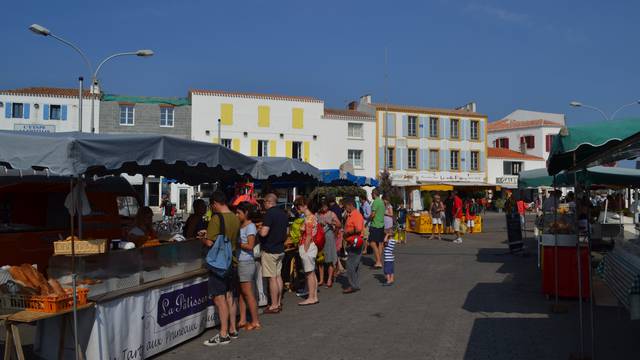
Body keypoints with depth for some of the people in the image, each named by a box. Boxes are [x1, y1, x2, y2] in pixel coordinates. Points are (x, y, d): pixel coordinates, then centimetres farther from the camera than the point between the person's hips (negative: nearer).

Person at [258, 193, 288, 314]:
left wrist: (259, 230, -5)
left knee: (272, 278, -3)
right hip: (280, 249, 9)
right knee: (278, 276, 14)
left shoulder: (269, 214, -18)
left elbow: (264, 233, -25)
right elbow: (286, 232, 17)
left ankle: (274, 306, 2)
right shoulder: (283, 214, 10)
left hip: (269, 250, -8)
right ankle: (279, 303, 21)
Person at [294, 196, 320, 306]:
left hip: (307, 247, -10)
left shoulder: (308, 218, -18)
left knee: (309, 273, -3)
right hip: (311, 246, 10)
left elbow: (309, 236, -20)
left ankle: (311, 298, 4)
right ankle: (315, 297, 19)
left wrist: (305, 250, -16)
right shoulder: (312, 216, 12)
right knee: (312, 273, 13)